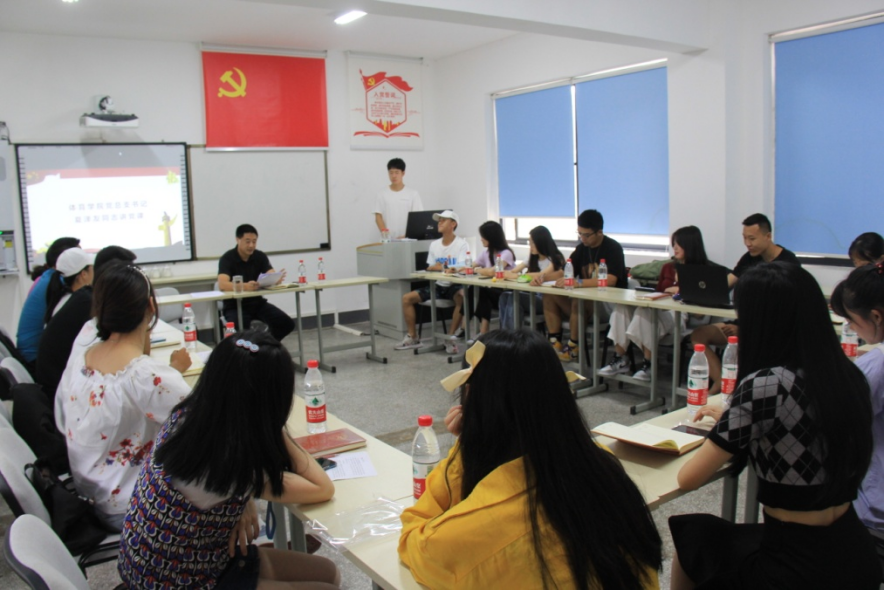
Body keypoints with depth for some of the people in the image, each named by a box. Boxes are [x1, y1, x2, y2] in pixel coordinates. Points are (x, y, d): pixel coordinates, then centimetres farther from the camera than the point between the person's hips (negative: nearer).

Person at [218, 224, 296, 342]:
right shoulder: (227, 258, -13)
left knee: (287, 324, -15)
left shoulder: (260, 256, 1)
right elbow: (222, 284, -29)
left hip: (257, 303, 4)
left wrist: (277, 279, -39)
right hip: (235, 306, -4)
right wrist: (245, 286, -48)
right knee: (241, 332, -35)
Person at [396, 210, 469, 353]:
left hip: (455, 285, -6)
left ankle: (450, 337, -26)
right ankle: (412, 337, 2)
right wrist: (436, 267, -15)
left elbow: (462, 268, -18)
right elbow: (430, 268, 11)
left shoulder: (461, 243, -6)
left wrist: (441, 268, -37)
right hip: (438, 285, 6)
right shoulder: (434, 244, 10)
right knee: (407, 298, -6)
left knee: (461, 297, -40)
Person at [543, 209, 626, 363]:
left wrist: (578, 283, -34)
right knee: (550, 296, -10)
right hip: (587, 299, 7)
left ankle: (573, 349, -19)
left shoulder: (613, 248, -11)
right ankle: (555, 343, -11)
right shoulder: (582, 248, 10)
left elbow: (610, 281, -25)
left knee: (579, 301, -35)